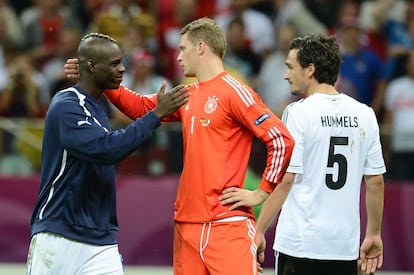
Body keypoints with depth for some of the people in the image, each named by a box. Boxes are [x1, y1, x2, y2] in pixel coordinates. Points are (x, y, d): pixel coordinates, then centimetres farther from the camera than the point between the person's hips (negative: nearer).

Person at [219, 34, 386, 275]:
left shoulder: (299, 113, -7)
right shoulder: (365, 115, 7)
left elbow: (285, 179, -11)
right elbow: (376, 182, 8)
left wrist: (260, 231, -6)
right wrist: (374, 234, 17)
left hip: (300, 243, -5)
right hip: (346, 246, 5)